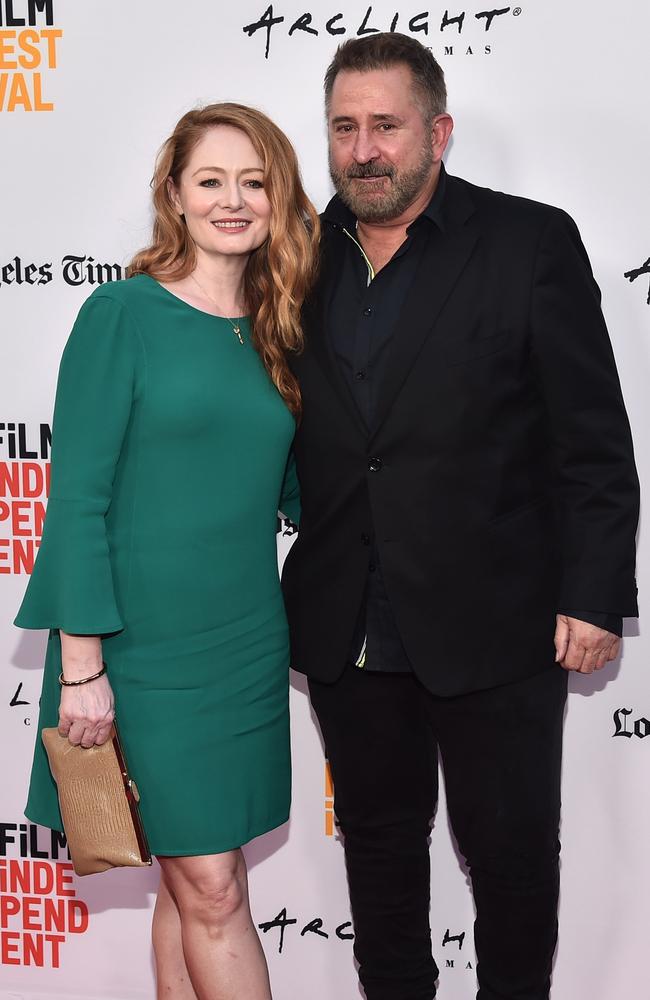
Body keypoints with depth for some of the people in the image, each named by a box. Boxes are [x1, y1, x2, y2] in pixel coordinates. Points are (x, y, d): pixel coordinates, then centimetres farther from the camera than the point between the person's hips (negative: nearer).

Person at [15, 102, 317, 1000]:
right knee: (208, 889, 0)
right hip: (149, 647, -5)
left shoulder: (273, 334, 9)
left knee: (196, 881, 12)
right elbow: (77, 496, -11)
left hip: (248, 644, 5)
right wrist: (81, 664, -13)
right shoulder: (123, 313, -8)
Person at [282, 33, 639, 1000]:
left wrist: (594, 596, -11)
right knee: (379, 837, 19)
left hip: (495, 624, -3)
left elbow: (594, 442, -7)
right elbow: (281, 431, 9)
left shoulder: (531, 242, -6)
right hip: (347, 623, 4)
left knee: (510, 847, 11)